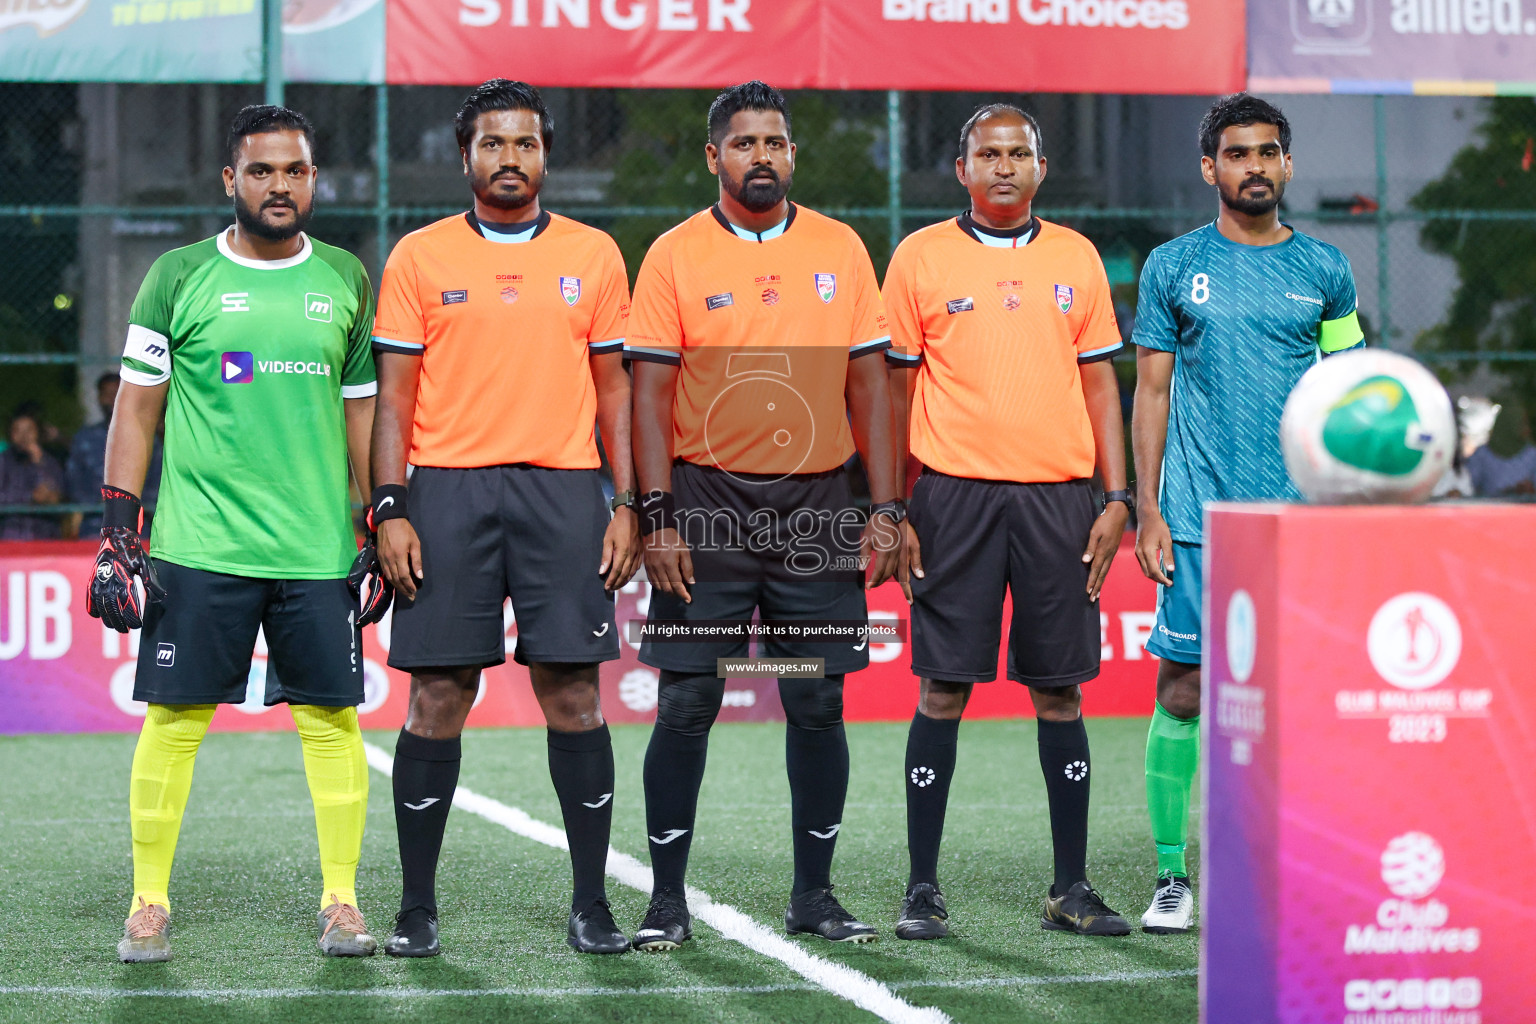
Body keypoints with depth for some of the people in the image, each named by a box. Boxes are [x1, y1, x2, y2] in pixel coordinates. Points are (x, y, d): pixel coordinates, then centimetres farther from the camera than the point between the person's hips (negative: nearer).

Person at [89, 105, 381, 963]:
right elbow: (138, 407, 5)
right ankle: (150, 905, 7)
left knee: (333, 716, 1)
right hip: (199, 543, -2)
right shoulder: (180, 277, 3)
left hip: (318, 546, 2)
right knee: (175, 716, -1)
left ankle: (341, 901, 10)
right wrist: (119, 530, -1)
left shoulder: (346, 279, 11)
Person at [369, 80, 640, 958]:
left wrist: (628, 505, 3)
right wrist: (391, 510, -4)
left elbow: (615, 387, 11)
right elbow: (394, 393, 4)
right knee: (437, 698, 0)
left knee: (574, 695, -1)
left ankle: (591, 903, 7)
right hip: (449, 489, -1)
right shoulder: (420, 257, 6)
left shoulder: (593, 255, 9)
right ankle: (417, 908, 8)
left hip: (564, 489, 1)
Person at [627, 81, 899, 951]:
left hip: (816, 503, 2)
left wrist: (885, 509, 1)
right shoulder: (675, 256, 0)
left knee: (819, 706, 4)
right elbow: (651, 391, -2)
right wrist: (658, 518, -10)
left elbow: (869, 382, 7)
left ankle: (815, 894, 14)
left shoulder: (840, 249, 7)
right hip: (708, 499, -2)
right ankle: (669, 898, 7)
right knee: (687, 706, -2)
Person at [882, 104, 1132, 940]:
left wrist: (1116, 497, 4)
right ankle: (922, 888, 5)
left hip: (1058, 494, 2)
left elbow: (1099, 383, 13)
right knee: (943, 688, -2)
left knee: (1060, 689, 4)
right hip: (955, 493, -2)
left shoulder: (1075, 258, 11)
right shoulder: (920, 257, 4)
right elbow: (895, 388, 5)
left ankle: (1071, 890, 11)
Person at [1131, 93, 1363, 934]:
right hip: (1197, 519, -1)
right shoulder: (1173, 267, 5)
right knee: (1183, 690, -4)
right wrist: (1147, 510, -1)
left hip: (1301, 518, 1)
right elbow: (1152, 392, 6)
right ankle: (1171, 876, 3)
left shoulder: (1323, 269, 8)